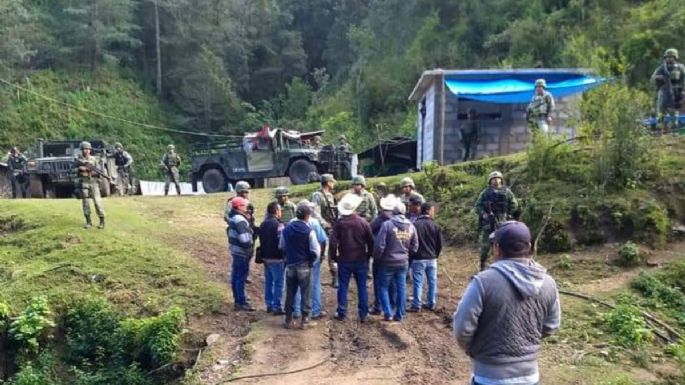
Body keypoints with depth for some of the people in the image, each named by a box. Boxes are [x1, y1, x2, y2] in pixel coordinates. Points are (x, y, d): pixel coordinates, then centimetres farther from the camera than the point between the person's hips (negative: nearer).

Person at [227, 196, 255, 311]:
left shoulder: (233, 218, 10)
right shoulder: (240, 220, -22)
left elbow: (229, 232, 21)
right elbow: (244, 238, -26)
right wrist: (250, 249, -16)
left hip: (234, 250, 10)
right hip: (242, 252, -10)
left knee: (235, 275, 18)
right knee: (241, 277, -4)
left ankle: (237, 298, 31)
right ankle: (241, 302, 2)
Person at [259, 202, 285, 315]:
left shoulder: (263, 224, 10)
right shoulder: (278, 225, -18)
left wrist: (262, 254, 19)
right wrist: (284, 255, -9)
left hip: (265, 257, 9)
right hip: (276, 258, -9)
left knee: (268, 281, 15)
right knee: (278, 282, -2)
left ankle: (269, 305, 22)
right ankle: (277, 307, -1)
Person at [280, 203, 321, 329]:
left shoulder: (286, 229, -2)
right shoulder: (309, 231, -15)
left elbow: (281, 246, 10)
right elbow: (316, 252, -15)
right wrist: (310, 261, 4)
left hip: (290, 265, 4)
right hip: (304, 266, -4)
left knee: (290, 293, 13)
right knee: (305, 293, 8)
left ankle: (288, 319, 19)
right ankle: (304, 320, 13)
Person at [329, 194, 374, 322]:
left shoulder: (339, 223, -8)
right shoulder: (363, 222, -6)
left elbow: (333, 242, -8)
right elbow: (370, 242, -1)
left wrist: (334, 257, 5)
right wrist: (368, 256, 12)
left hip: (344, 260, 0)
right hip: (361, 260, 1)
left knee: (343, 287, 9)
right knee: (362, 287, 8)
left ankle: (341, 314, 13)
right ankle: (363, 315, 11)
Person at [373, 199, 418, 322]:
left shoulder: (387, 224, -17)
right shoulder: (411, 226, 0)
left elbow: (379, 245, -17)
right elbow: (414, 247, 8)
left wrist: (376, 258, -1)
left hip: (388, 262, -4)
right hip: (403, 262, 4)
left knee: (384, 287, 9)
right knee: (401, 288, 11)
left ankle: (388, 314, 5)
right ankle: (399, 315, 17)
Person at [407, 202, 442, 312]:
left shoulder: (414, 225, -9)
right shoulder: (435, 225, -3)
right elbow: (440, 244, 2)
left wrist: (411, 256, 8)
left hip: (418, 259, -2)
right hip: (432, 259, 3)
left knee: (418, 283, 1)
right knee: (432, 282, 13)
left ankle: (416, 305, 4)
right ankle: (431, 304, 20)